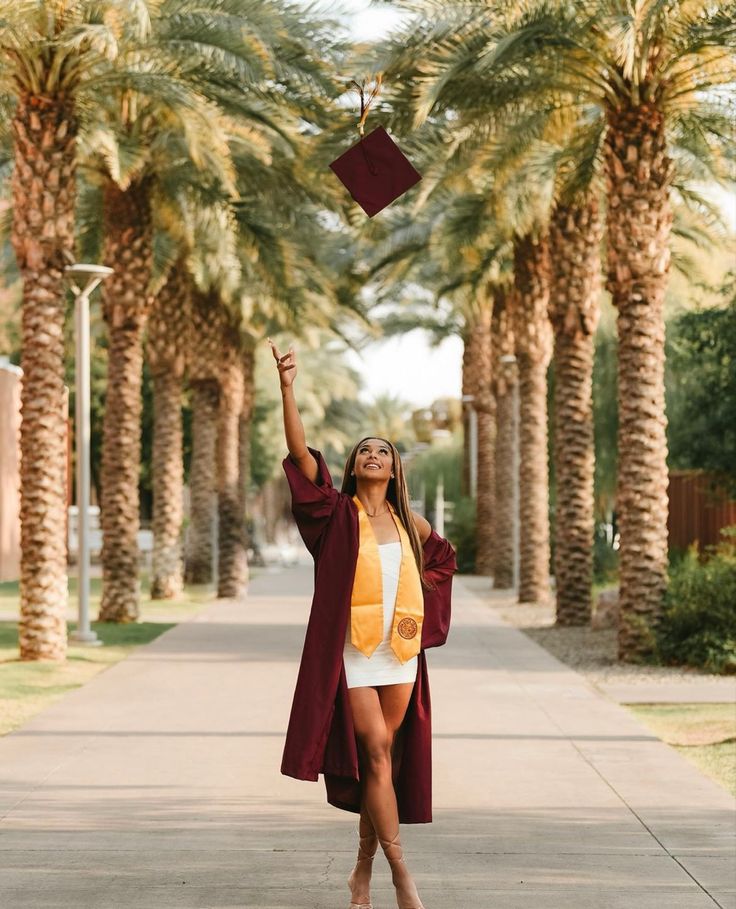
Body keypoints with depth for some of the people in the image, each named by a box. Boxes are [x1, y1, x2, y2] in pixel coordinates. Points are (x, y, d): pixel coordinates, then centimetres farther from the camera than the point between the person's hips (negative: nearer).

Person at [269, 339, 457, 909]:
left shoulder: (408, 522, 10)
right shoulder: (340, 513, -2)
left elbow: (443, 557, 30)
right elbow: (301, 454, -15)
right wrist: (288, 389, -25)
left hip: (399, 650, 4)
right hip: (351, 650, -4)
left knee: (387, 757, 6)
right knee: (375, 752, -11)